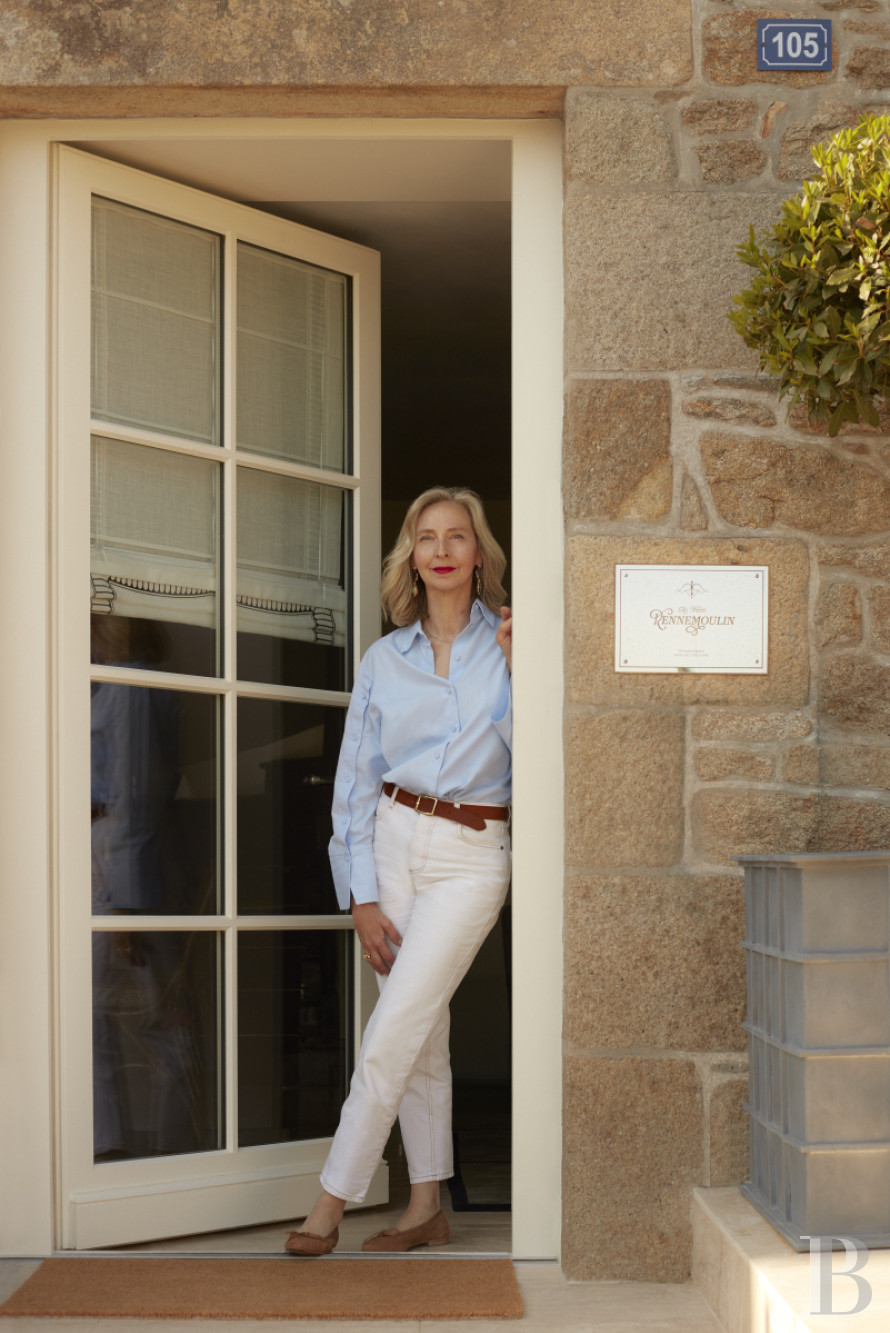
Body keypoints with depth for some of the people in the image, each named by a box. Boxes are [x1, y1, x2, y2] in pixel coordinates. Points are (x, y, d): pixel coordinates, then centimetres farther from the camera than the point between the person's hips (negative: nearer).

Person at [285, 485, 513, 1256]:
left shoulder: (507, 643, 1)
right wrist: (361, 897, -2)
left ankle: (332, 1202, -2)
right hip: (392, 840, 3)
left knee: (394, 1031, -9)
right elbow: (355, 781, 4)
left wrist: (521, 666, -17)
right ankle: (427, 1209, 18)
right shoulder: (385, 660, 6)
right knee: (423, 1033, 8)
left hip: (472, 854, -3)